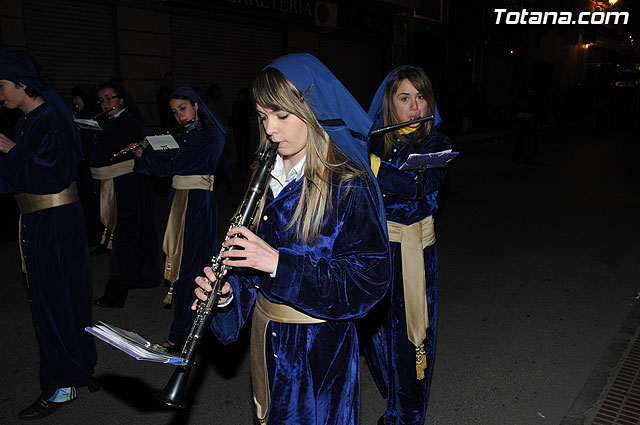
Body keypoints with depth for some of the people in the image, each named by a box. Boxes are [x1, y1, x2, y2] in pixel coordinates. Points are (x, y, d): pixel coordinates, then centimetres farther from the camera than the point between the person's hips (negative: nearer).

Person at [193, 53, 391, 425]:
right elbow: (250, 259, 10)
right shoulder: (266, 176, 3)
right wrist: (228, 290, -11)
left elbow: (369, 280, -22)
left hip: (320, 347, -6)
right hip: (265, 335, 6)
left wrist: (280, 263, -29)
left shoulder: (350, 185, -17)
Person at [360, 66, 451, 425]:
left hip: (412, 252, -4)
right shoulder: (375, 140, 4)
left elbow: (417, 187, -25)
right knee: (375, 329, 16)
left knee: (409, 335, 5)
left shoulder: (436, 143, -6)